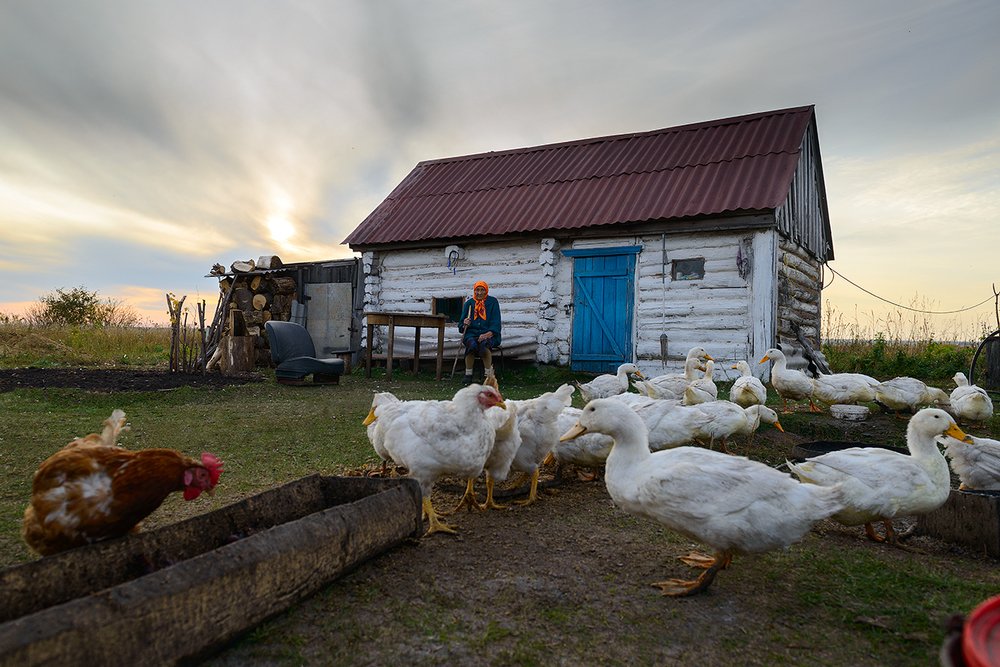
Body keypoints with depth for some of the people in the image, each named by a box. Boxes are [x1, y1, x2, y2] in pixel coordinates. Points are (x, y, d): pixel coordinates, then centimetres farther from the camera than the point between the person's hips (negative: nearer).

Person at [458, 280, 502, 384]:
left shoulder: (493, 302, 8)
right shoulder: (469, 303, 15)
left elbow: (496, 322, -1)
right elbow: (461, 324, 14)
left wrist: (487, 334, -18)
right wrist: (464, 324, -12)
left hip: (488, 334, -2)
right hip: (471, 333, 2)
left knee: (484, 344, -37)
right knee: (472, 344, -34)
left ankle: (488, 375, -26)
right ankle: (468, 375, -23)